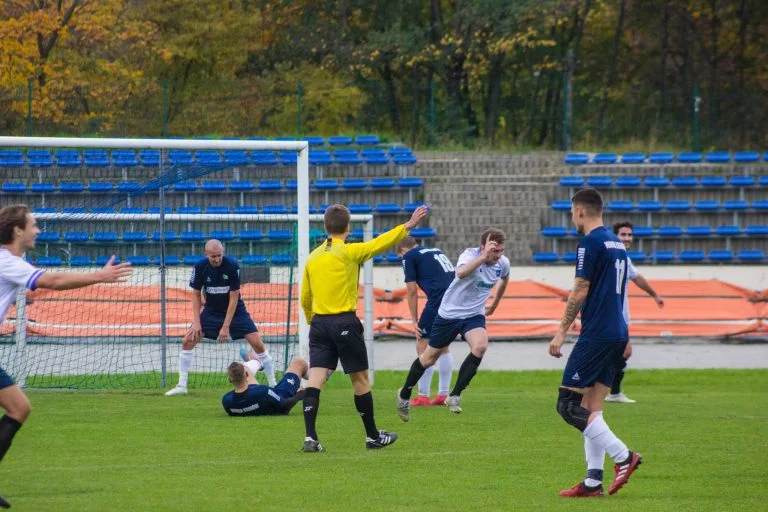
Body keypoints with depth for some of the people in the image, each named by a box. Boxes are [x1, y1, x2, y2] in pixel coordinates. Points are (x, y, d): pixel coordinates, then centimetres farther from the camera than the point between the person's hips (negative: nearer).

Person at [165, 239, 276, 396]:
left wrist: (226, 326, -21)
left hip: (235, 311, -2)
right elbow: (196, 295, -4)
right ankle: (181, 386, -1)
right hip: (211, 311, 2)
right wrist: (196, 322, -12)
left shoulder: (232, 267, -23)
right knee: (188, 341, -11)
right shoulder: (200, 267, -16)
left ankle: (273, 384, 1)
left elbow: (234, 298, -19)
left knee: (257, 344, -13)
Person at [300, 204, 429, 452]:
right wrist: (409, 225, 4)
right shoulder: (349, 252, -8)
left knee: (315, 380, -3)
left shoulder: (313, 257, 9)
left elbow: (305, 298, 14)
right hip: (344, 323, -4)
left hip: (319, 322, 4)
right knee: (360, 379, 8)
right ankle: (373, 436, 18)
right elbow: (381, 243, -5)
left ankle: (310, 437, -15)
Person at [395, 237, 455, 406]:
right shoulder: (436, 251, 27)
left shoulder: (409, 257, 6)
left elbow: (412, 291, 2)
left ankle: (423, 396, 1)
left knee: (423, 345, 2)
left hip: (438, 300, -7)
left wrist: (415, 321, 6)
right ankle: (443, 395, 19)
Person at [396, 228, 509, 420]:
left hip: (474, 315, 4)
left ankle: (454, 397, -15)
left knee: (480, 346, -27)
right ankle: (404, 395, 34)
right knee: (429, 358, 9)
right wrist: (484, 257, -53)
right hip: (450, 312, -4)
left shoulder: (503, 263, -6)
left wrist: (494, 304, 26)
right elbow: (461, 272, -49)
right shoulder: (470, 255, -24)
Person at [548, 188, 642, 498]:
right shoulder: (616, 243, 16)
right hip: (616, 334, 9)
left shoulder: (590, 243, -11)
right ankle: (593, 481, 5)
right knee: (591, 409, 9)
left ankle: (623, 456, -15)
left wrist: (562, 332, -8)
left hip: (596, 335, -9)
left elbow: (580, 292, -13)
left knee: (568, 405, -7)